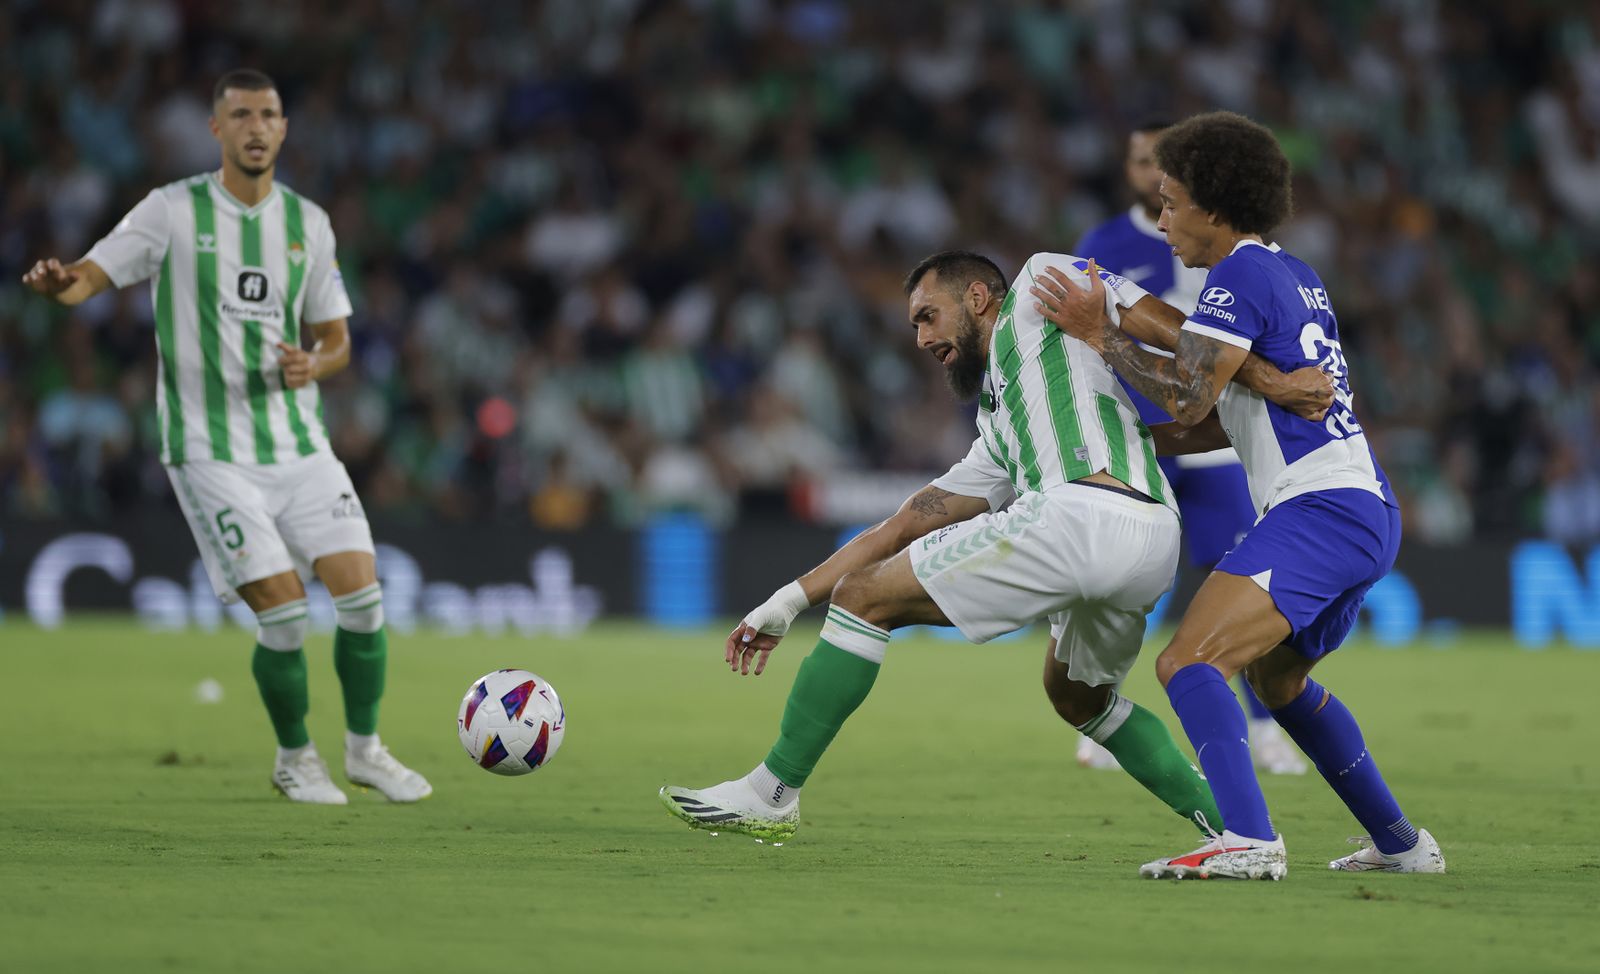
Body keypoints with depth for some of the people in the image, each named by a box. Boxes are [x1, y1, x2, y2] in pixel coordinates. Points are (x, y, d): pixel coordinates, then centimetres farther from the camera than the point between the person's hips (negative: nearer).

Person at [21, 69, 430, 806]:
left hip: (298, 441, 4)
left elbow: (336, 339, 12)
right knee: (282, 611, -11)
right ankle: (294, 759, 12)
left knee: (361, 591, -6)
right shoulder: (174, 211, -4)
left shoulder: (308, 221, 7)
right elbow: (91, 275, -11)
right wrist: (59, 282, -35)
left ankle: (365, 749, 14)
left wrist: (312, 366, -11)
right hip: (211, 451, -4)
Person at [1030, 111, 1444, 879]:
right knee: (1278, 677, 30)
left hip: (1319, 512, -10)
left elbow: (1186, 395, -18)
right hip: (1368, 510, 10)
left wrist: (1099, 334, -6)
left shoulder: (1242, 274, -9)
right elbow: (1225, 420, 24)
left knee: (1188, 663, -22)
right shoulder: (1296, 277, 20)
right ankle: (1399, 842, 36)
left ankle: (1248, 840, -37)